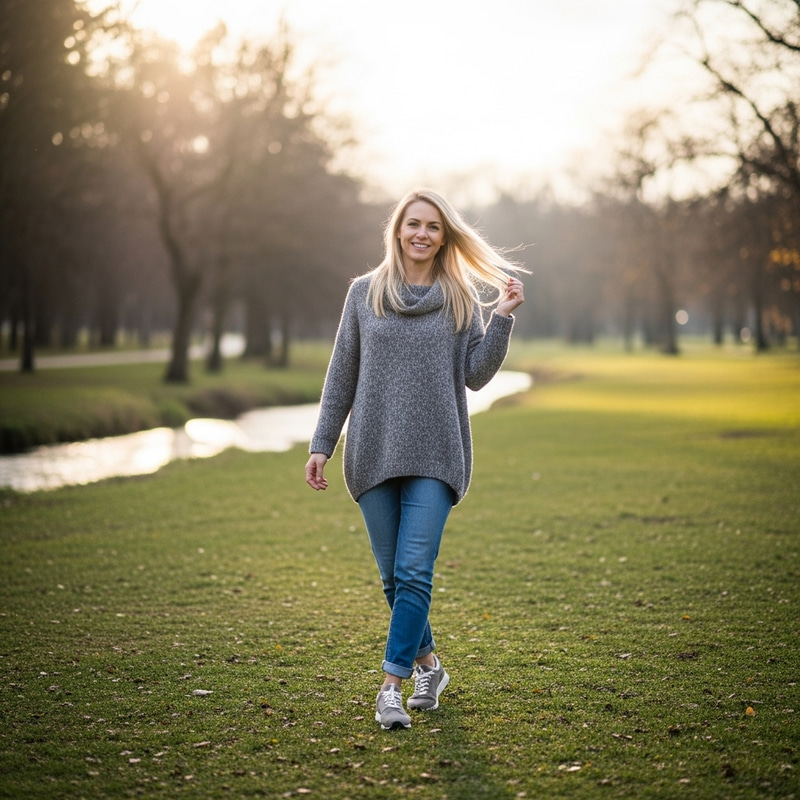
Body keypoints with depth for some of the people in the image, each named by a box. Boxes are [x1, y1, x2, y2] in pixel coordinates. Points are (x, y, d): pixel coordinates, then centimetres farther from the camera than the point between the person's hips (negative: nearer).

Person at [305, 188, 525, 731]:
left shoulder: (462, 298, 7)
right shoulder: (365, 293, 8)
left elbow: (476, 374, 0)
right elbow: (342, 375, 10)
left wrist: (503, 318, -9)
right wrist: (321, 445, 7)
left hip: (435, 457, -2)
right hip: (374, 454, 2)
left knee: (414, 572, -11)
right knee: (393, 576, 7)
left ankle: (392, 684, -6)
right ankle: (428, 665, 27)